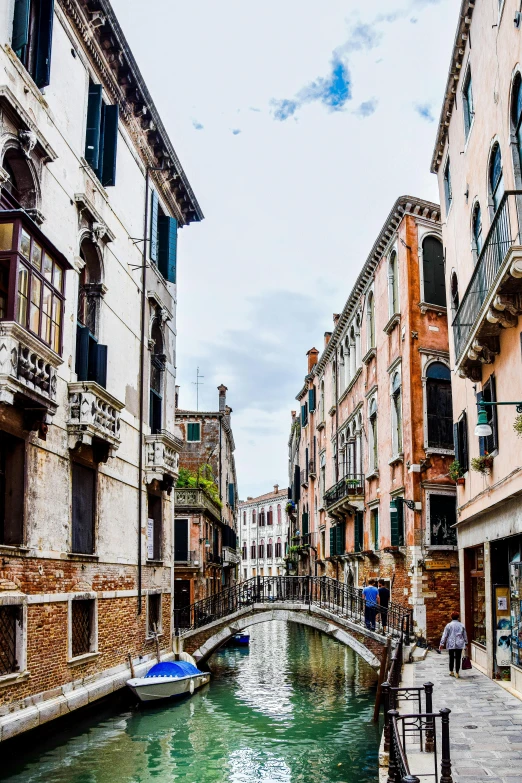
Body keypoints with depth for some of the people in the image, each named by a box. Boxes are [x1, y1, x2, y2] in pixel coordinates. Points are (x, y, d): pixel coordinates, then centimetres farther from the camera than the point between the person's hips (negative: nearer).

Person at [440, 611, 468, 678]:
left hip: (451, 645, 0)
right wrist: (466, 643, 23)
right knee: (458, 658, 2)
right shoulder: (461, 625, 4)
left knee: (451, 658, 12)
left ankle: (451, 671, 19)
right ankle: (457, 673, 1)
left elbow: (444, 635, -3)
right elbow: (465, 635, 12)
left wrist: (442, 644, 1)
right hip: (459, 645, 0)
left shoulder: (448, 625, -2)